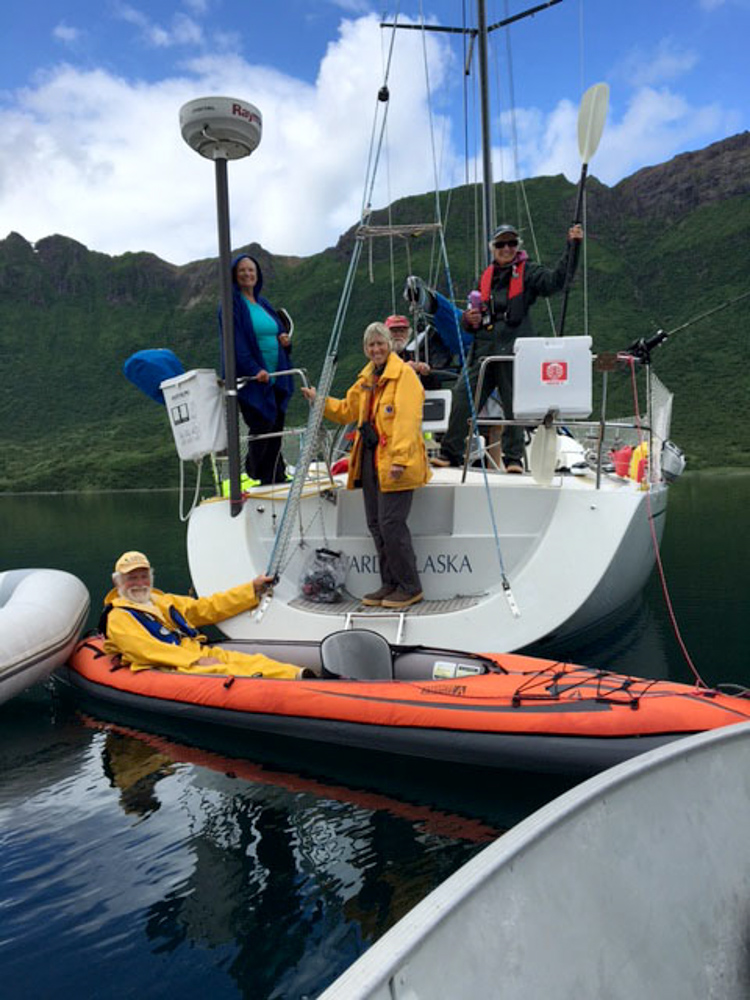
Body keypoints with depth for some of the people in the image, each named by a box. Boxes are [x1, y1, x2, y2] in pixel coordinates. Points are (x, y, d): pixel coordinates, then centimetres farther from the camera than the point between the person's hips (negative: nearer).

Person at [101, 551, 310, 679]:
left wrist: (253, 589, 21)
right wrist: (196, 661, -21)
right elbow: (146, 650, -10)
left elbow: (210, 607, 27)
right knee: (221, 672, -36)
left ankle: (297, 678, -44)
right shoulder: (118, 617, 6)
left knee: (252, 662, -23)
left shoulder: (165, 602, 29)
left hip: (200, 654, 6)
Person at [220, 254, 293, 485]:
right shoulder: (232, 304, -3)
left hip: (275, 376, 7)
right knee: (264, 423, -13)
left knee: (275, 426, 6)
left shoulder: (263, 303, 19)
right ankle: (253, 474, 0)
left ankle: (275, 477, 14)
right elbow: (237, 343, -13)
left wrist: (285, 339, 0)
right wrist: (255, 369, -24)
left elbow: (279, 331, 25)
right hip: (252, 377, -7)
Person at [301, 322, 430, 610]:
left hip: (395, 464, -9)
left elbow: (407, 420, -19)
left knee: (391, 523, -10)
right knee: (376, 524, 11)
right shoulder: (366, 378, 18)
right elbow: (347, 410, 29)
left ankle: (410, 587, 4)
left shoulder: (404, 374, -9)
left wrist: (400, 458, -27)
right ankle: (390, 584, 23)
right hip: (370, 460, 9)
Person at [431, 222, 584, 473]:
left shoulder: (528, 272, 7)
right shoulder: (486, 277, 19)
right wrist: (469, 320, 3)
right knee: (462, 396, -4)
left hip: (514, 348, -4)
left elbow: (557, 279, -11)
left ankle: (513, 458, 8)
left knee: (514, 403, -1)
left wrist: (572, 246, -19)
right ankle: (450, 452, 3)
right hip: (484, 346, 4)